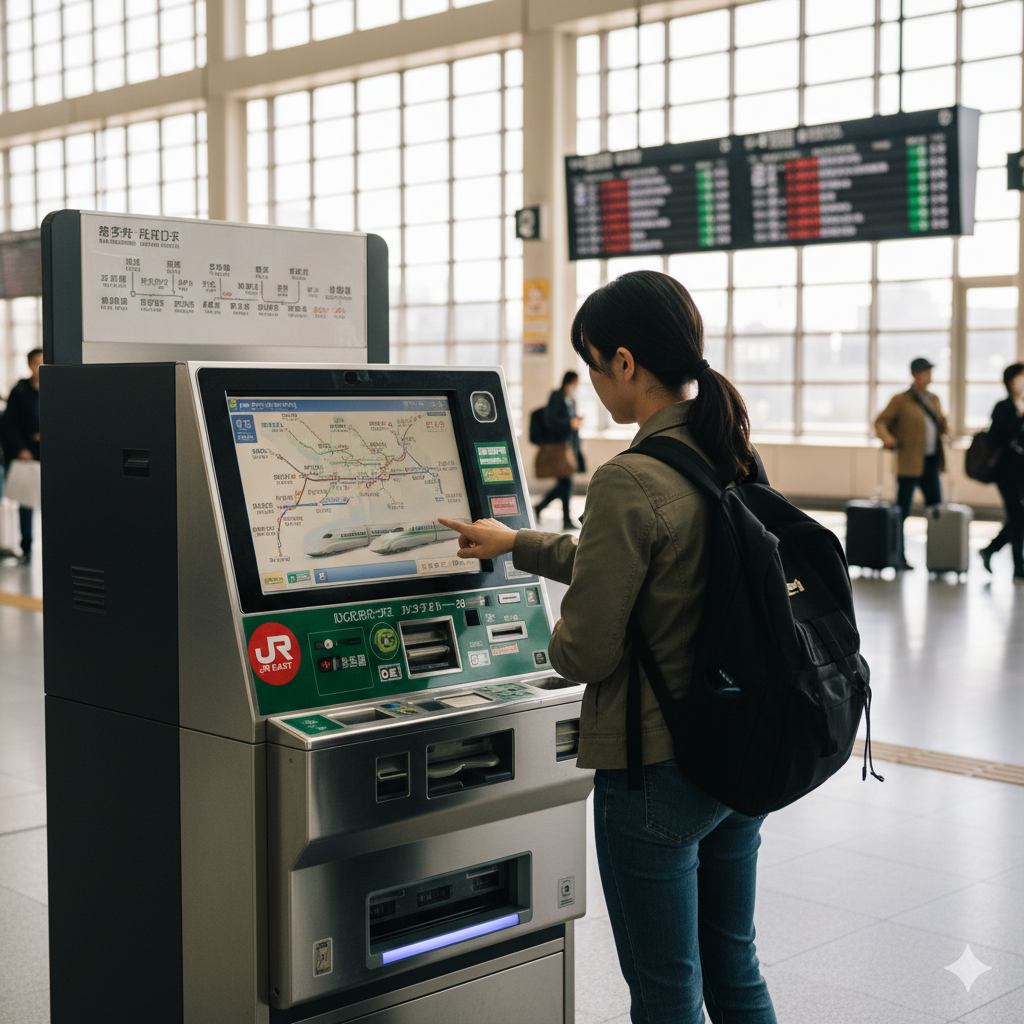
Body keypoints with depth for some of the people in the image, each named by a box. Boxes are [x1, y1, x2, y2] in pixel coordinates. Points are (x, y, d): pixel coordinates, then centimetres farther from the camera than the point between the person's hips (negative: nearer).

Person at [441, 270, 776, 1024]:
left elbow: (586, 652, -20)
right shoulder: (734, 462, 3)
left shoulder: (630, 482, -23)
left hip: (654, 770, -8)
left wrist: (558, 639, 4)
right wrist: (518, 545, 27)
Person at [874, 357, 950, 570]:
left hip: (931, 464, 6)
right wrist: (886, 438, -26)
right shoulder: (900, 400, -4)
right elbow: (881, 422, -6)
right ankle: (899, 556, 6)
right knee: (902, 512, -1)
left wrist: (945, 431, 4)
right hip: (909, 464, -6)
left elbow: (941, 422, 27)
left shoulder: (934, 400, 15)